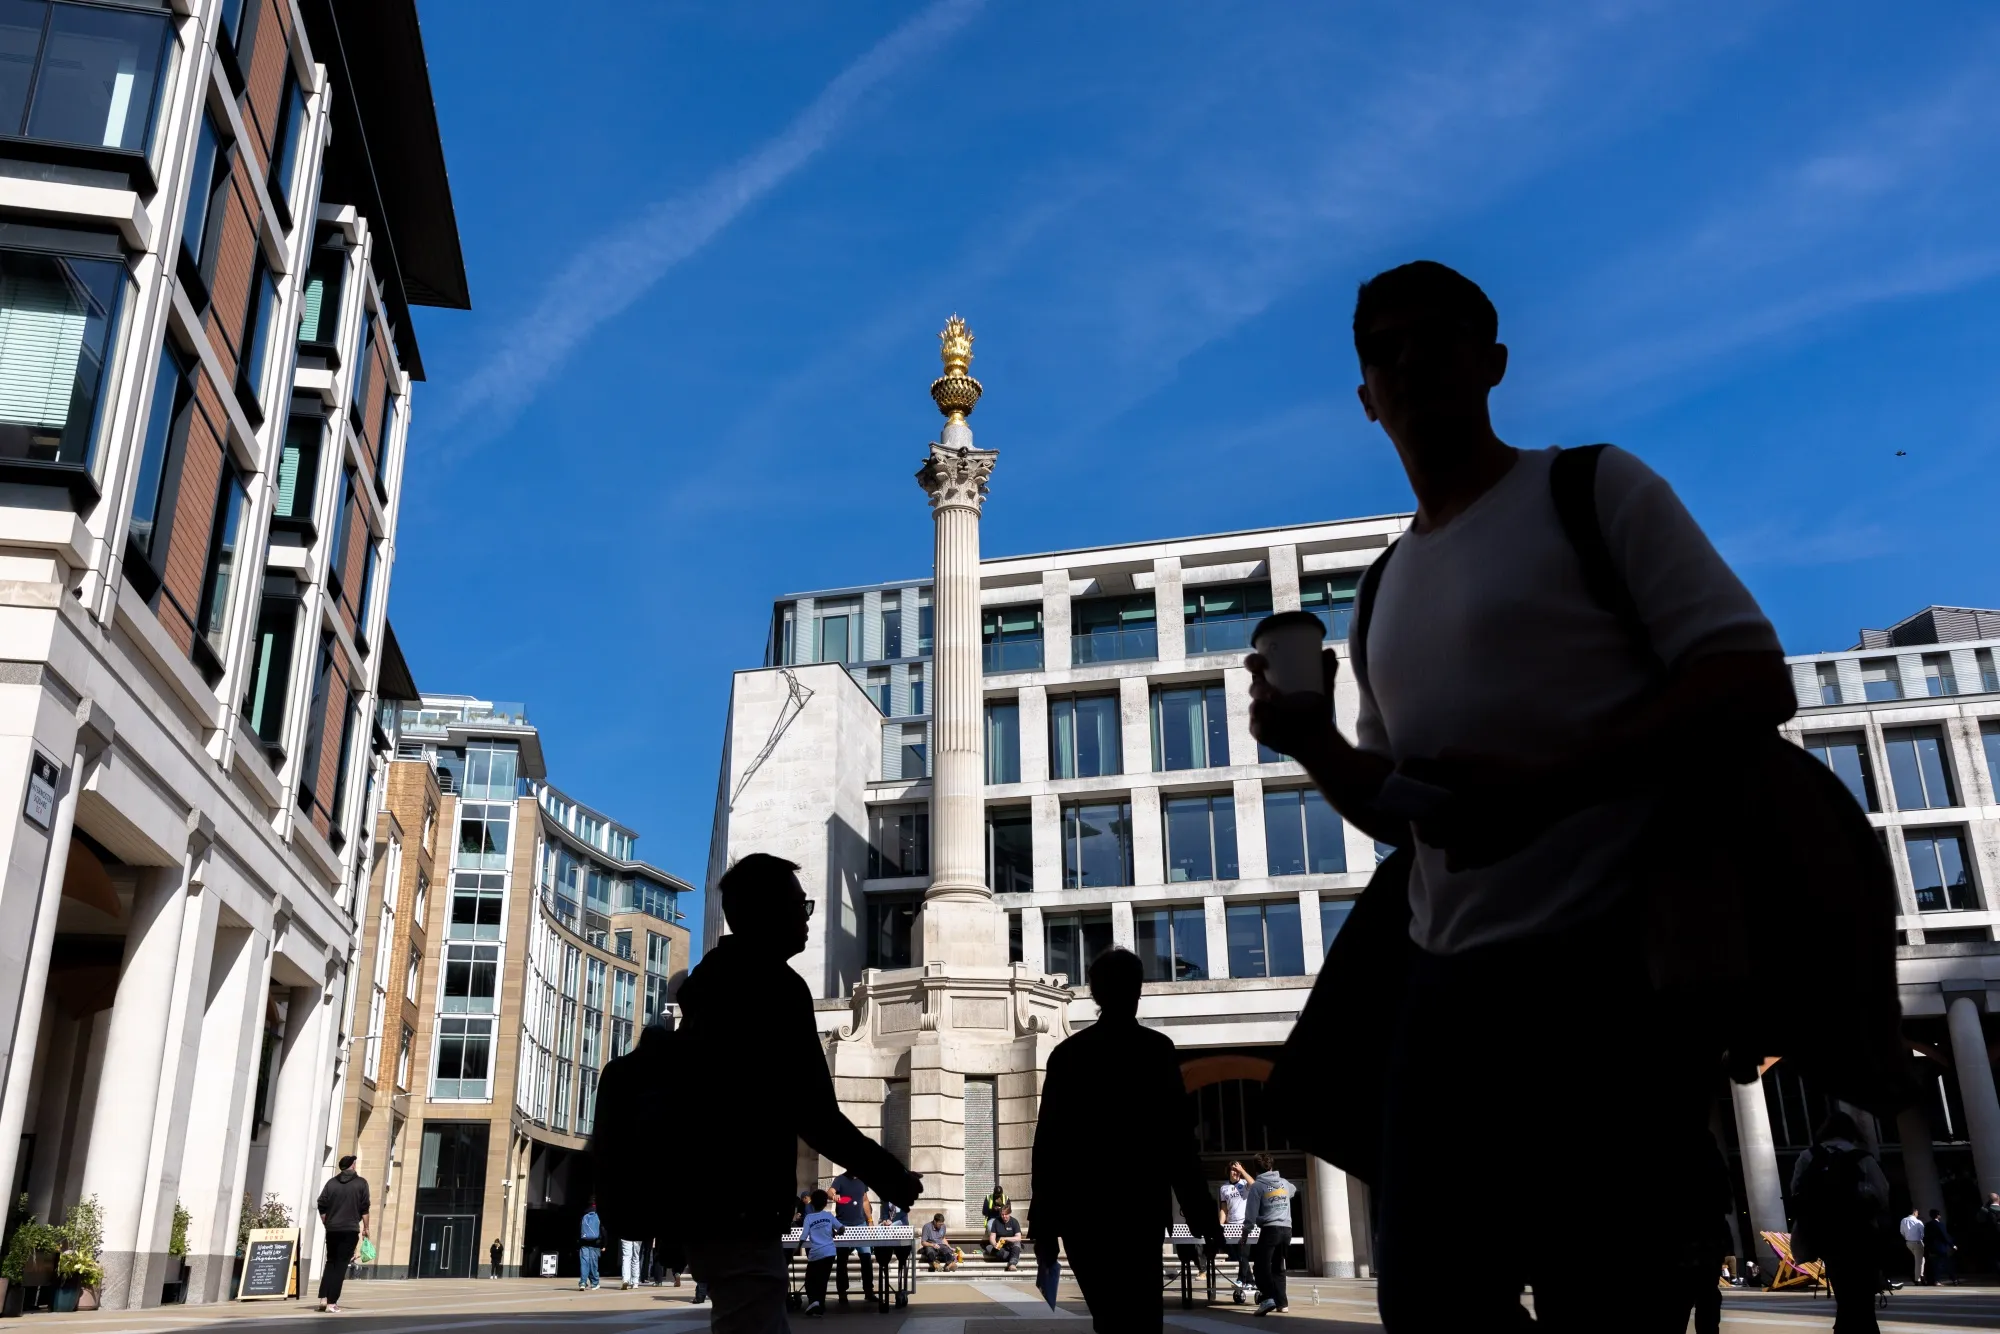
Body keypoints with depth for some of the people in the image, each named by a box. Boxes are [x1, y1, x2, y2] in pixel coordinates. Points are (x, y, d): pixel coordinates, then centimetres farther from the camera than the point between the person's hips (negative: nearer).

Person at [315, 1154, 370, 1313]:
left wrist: (326, 1224, 15)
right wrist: (366, 1227, 6)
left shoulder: (331, 1182, 6)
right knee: (341, 1265, -1)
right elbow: (364, 1208, -3)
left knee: (331, 1262, 16)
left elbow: (322, 1206, 3)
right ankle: (332, 1302, -5)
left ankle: (323, 1297, 5)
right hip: (350, 1229, -3)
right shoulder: (361, 1183, -1)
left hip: (332, 1229, 3)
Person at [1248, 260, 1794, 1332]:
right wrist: (1310, 743, 0)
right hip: (1452, 983, 7)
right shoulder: (1384, 589, 19)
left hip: (1611, 965, -6)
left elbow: (1755, 683, -9)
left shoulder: (1592, 489, 1)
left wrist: (1547, 785, -23)